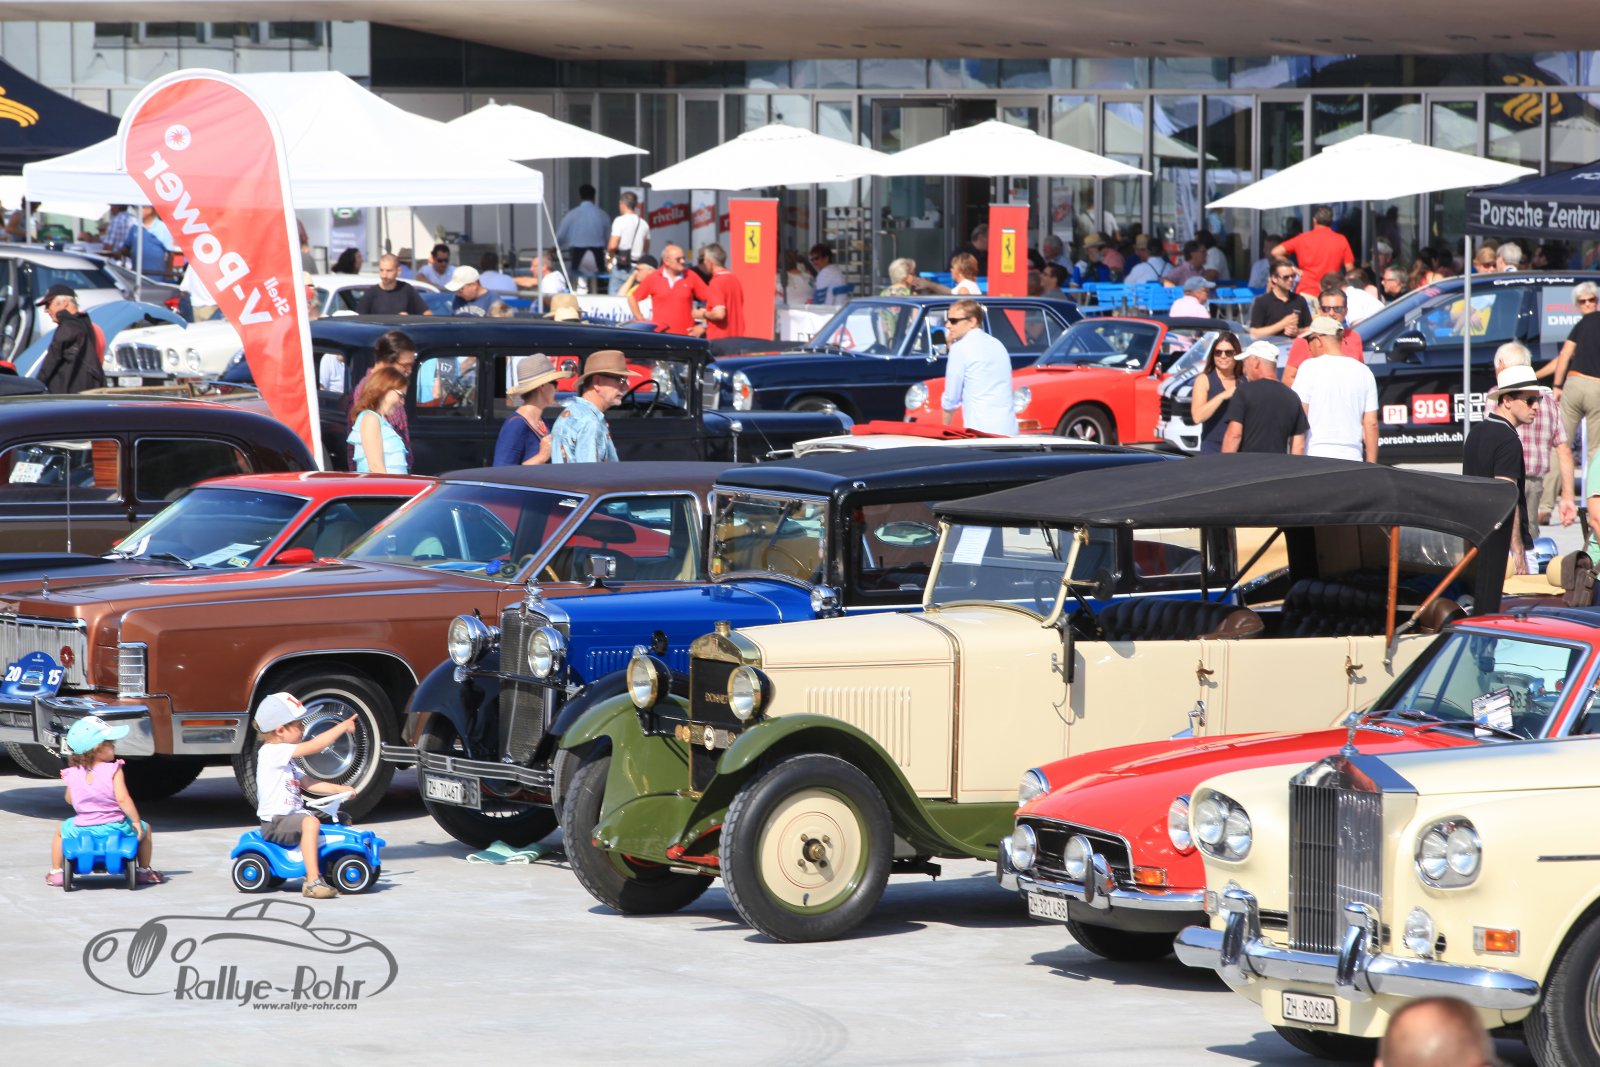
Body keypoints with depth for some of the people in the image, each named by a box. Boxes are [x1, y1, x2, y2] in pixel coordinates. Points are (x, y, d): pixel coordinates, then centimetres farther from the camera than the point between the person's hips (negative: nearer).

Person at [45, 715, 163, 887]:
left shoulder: (73, 774, -2)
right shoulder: (113, 770, -14)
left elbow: (69, 800, 14)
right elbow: (122, 799, -20)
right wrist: (136, 821, -11)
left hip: (82, 831, 2)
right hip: (115, 828, -2)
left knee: (61, 830, 35)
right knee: (144, 828, 27)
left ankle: (56, 873, 34)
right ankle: (144, 871, 32)